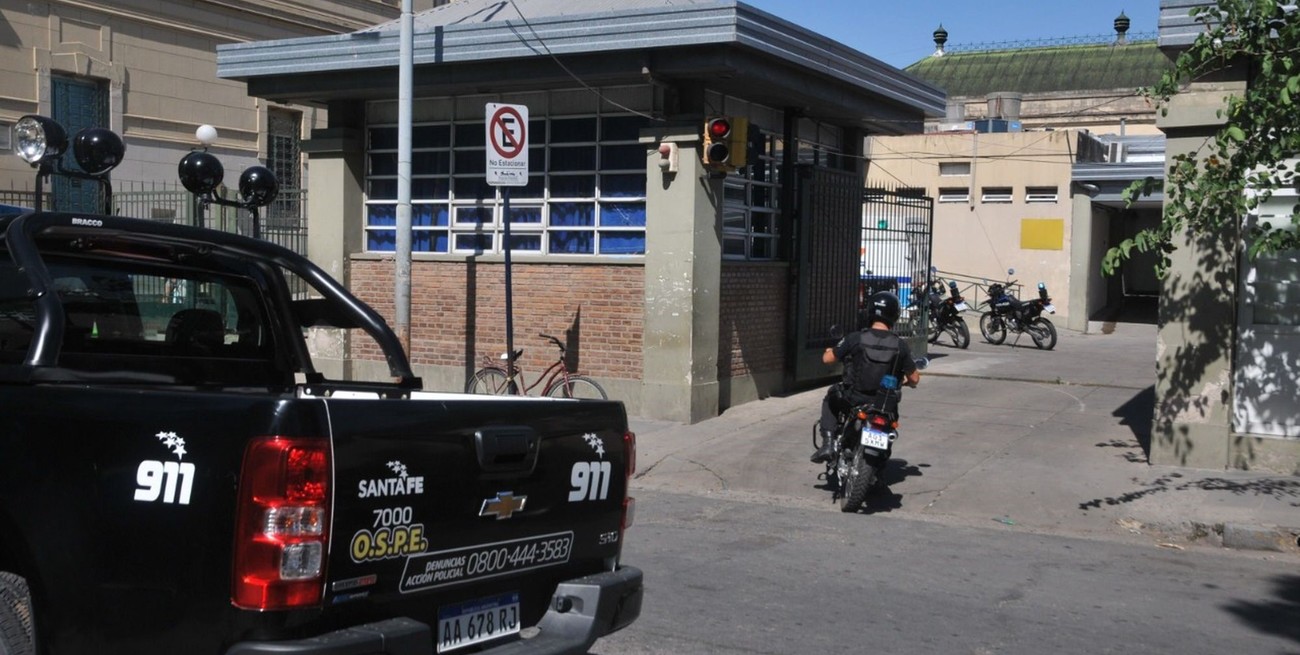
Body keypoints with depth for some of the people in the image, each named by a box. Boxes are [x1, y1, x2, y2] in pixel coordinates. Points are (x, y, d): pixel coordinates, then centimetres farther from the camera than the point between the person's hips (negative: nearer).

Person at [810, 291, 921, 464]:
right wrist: (905, 381, 26)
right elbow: (914, 378, 1)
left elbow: (827, 359, -2)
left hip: (854, 400, -1)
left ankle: (828, 443, 13)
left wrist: (829, 351, 22)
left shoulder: (855, 338, -12)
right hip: (885, 405, 1)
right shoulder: (900, 346, -7)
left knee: (831, 399, 30)